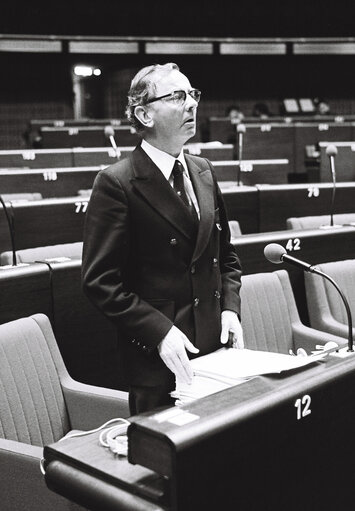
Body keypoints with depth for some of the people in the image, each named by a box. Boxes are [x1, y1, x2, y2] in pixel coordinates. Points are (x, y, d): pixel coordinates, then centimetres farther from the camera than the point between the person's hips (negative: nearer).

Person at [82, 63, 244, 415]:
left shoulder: (203, 171, 8)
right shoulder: (115, 184, -13)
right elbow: (100, 281, -15)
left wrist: (230, 306, 1)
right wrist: (159, 332, -22)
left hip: (214, 348, 6)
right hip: (156, 359, -6)